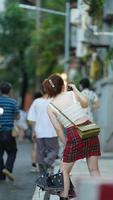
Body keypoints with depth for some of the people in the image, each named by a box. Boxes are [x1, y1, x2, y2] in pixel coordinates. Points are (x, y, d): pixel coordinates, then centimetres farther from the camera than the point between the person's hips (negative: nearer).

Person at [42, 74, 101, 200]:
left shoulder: (50, 107, 0)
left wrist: (66, 143, 11)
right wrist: (75, 88, 32)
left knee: (65, 171, 12)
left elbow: (58, 129, 0)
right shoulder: (72, 94, 3)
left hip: (74, 135, -2)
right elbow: (85, 104, 22)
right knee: (94, 169, 10)